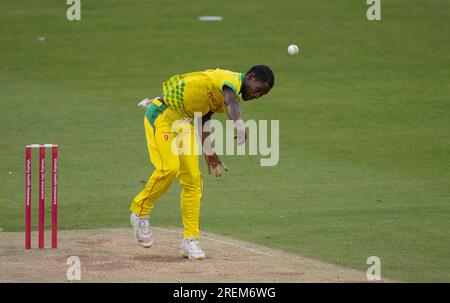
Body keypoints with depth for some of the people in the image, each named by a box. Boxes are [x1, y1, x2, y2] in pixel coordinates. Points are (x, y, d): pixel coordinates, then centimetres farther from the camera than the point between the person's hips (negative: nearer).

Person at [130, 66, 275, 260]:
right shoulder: (231, 80, -23)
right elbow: (231, 102, -47)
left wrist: (209, 152, 12)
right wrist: (239, 126, -66)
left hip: (185, 123, 9)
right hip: (161, 115, -9)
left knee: (192, 179, 1)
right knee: (169, 168, -23)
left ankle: (190, 240, 4)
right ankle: (139, 212, 1)